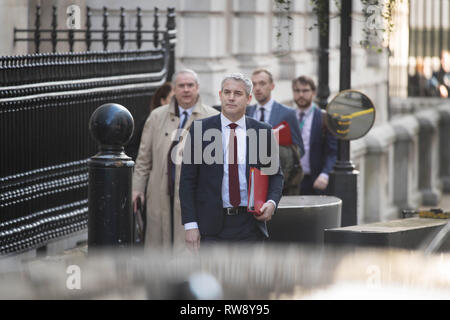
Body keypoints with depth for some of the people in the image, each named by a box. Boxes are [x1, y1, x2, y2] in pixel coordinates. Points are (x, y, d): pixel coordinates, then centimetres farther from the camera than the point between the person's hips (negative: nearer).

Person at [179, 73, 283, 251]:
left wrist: (272, 202, -7)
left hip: (250, 224, 2)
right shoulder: (200, 130, 1)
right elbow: (187, 181, 1)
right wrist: (190, 224, -7)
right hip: (212, 224, -2)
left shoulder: (262, 132, 6)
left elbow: (275, 174, 14)